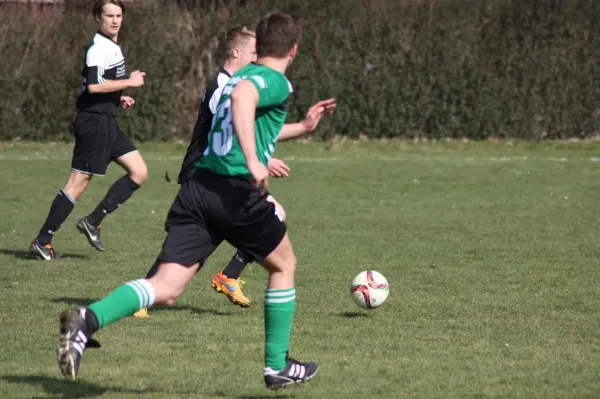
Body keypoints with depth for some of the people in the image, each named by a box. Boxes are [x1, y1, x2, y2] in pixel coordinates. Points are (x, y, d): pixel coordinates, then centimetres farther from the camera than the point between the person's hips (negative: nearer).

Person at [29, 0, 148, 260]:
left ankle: (93, 222, 6)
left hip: (107, 121, 10)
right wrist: (129, 82, -19)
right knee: (79, 182, -7)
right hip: (94, 121, -10)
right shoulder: (98, 48, -15)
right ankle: (43, 240, -2)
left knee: (139, 172, 6)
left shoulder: (111, 46, 16)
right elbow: (93, 85, -27)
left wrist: (117, 98, 13)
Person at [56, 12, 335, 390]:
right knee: (283, 264, 21)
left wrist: (303, 126, 59)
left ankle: (88, 320, -30)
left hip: (197, 188, 7)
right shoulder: (277, 82, -1)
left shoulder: (242, 74, 25)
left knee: (166, 288, -5)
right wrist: (253, 160, -32)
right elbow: (243, 97, -25)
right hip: (237, 191, -6)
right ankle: (278, 366, 26)